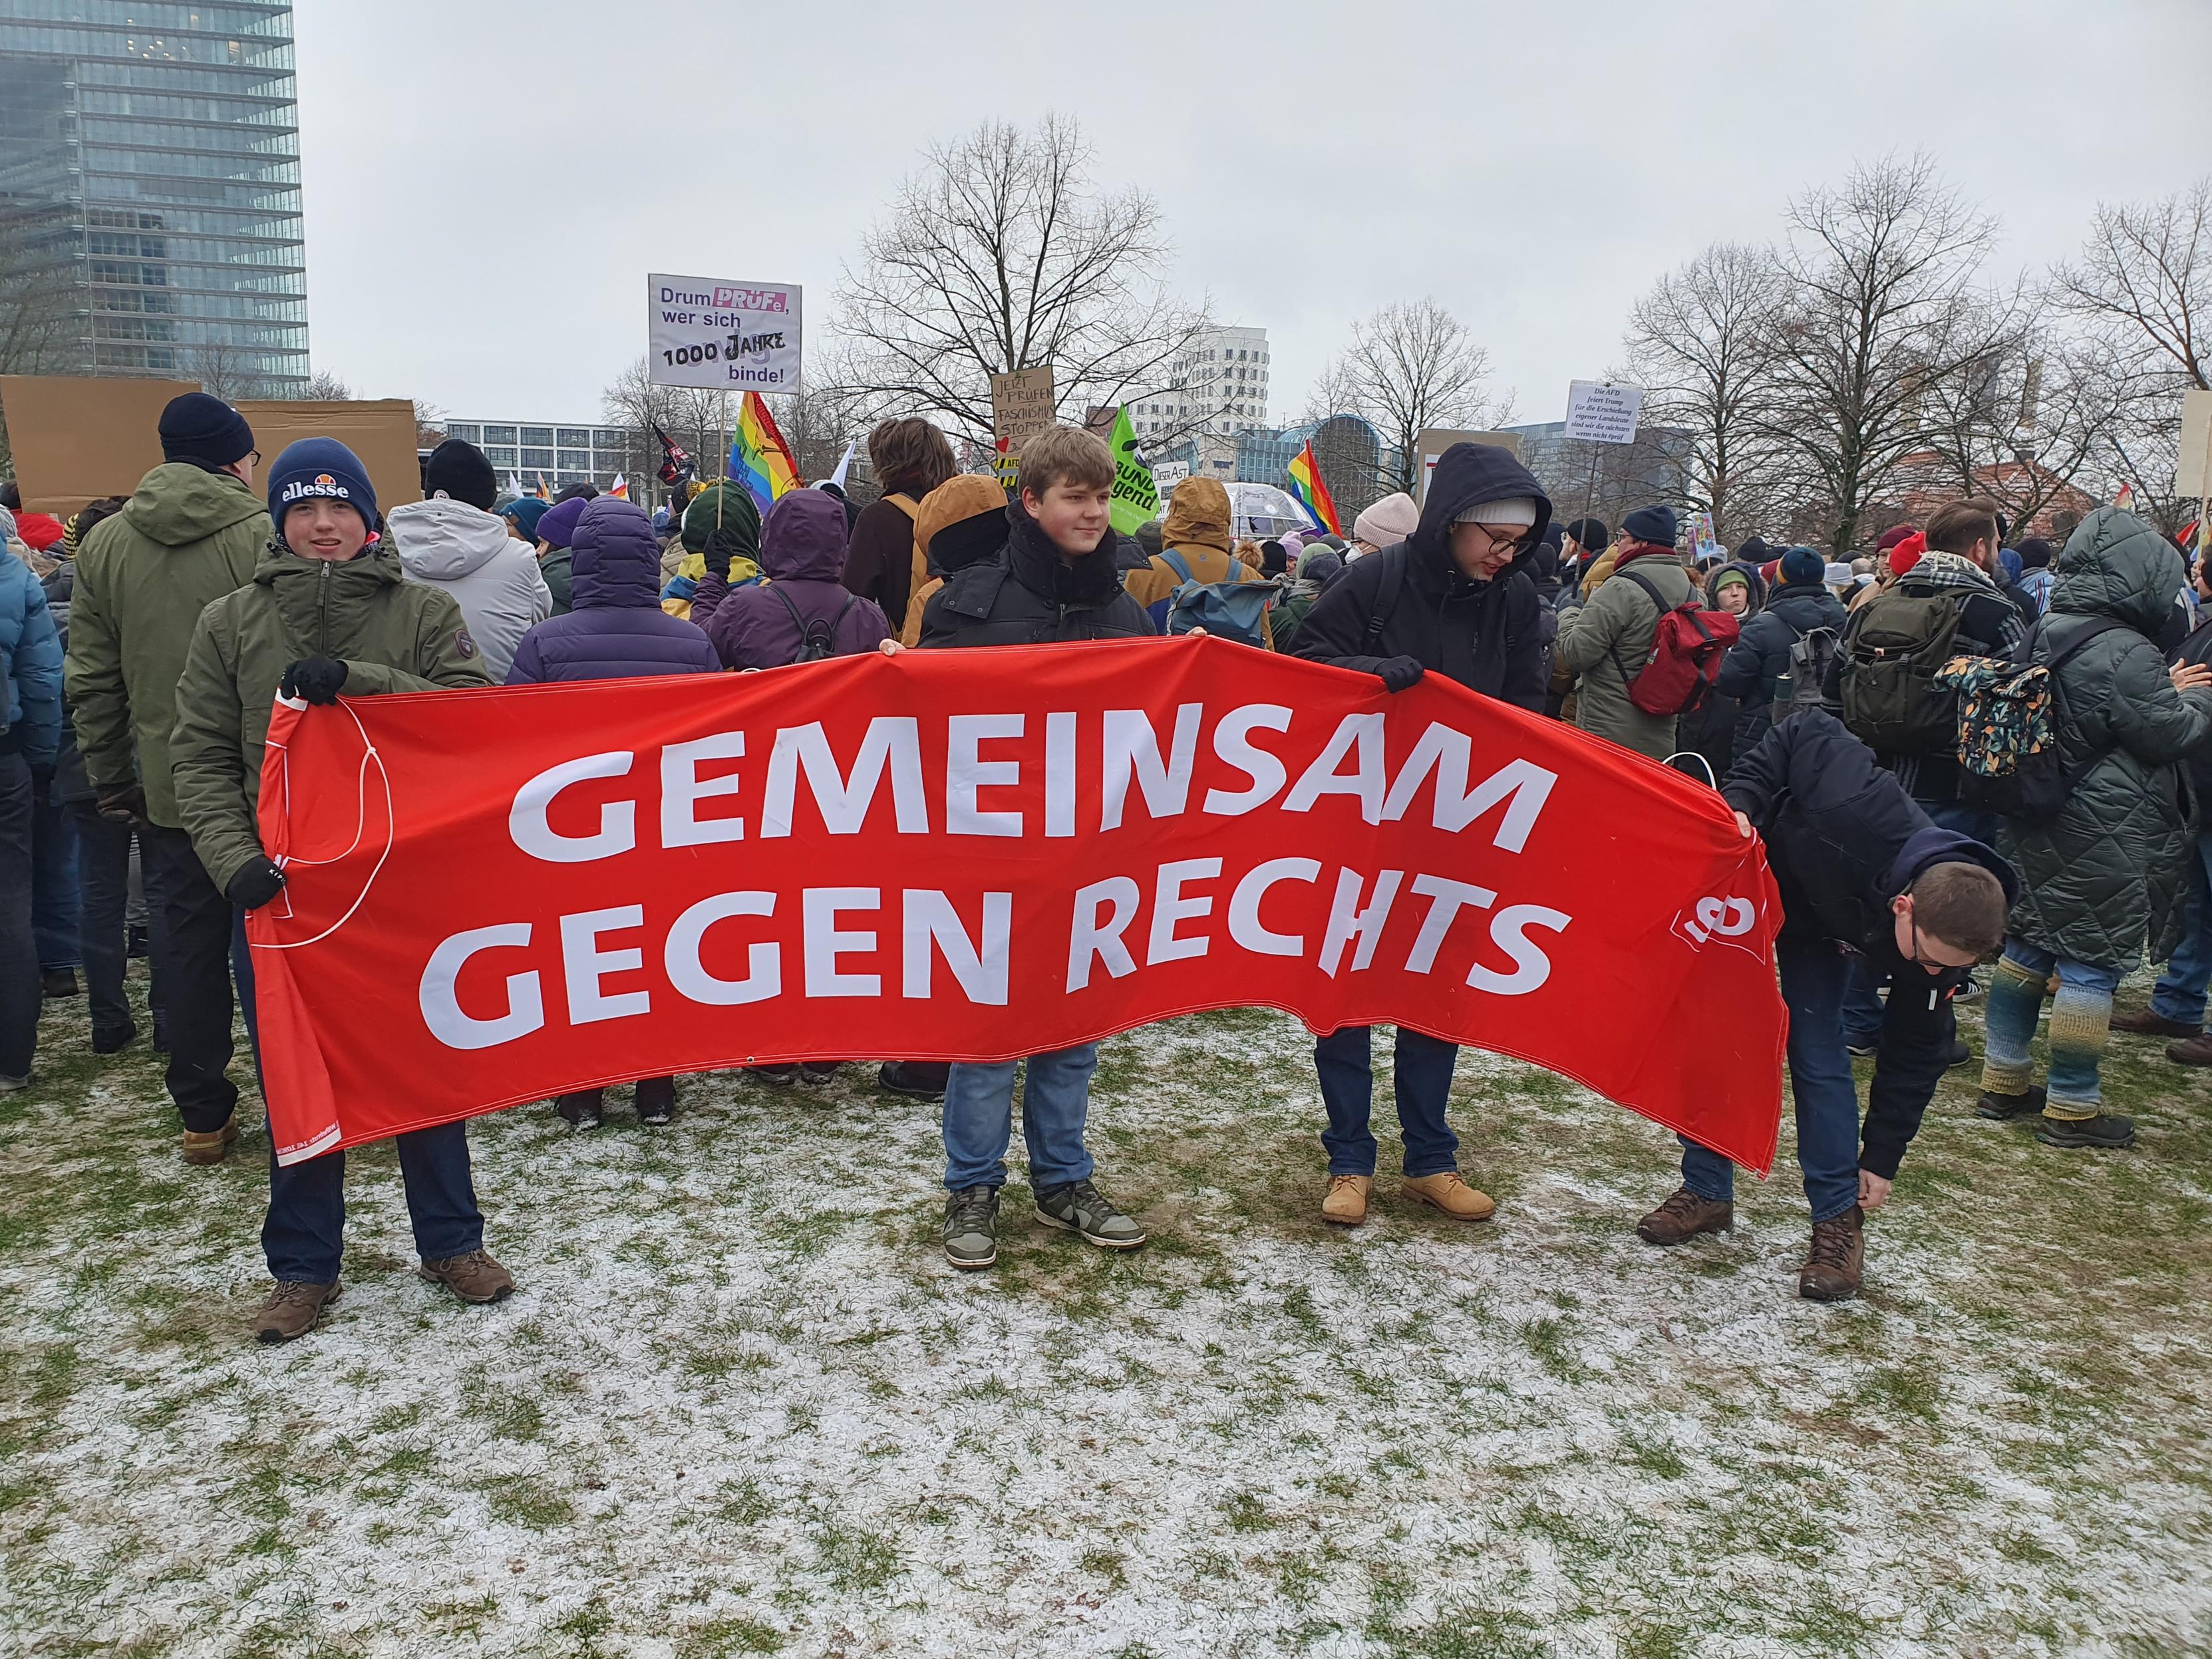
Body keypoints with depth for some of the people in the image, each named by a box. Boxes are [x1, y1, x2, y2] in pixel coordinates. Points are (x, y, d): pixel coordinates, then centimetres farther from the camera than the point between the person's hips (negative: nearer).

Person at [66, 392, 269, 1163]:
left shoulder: (104, 543, 5)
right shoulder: (264, 535, -11)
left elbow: (91, 681, 7)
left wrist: (110, 782, 14)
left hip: (165, 789, 4)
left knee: (192, 949, 12)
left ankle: (203, 1115, 20)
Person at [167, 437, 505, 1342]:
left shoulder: (424, 612, 1)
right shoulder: (230, 623, 4)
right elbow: (202, 758, 1)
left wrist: (358, 682, -22)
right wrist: (234, 857, -14)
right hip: (282, 891, 1)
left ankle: (450, 1240, 28)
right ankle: (302, 1266, 26)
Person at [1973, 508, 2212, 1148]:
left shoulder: (2045, 637, 6)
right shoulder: (2125, 653, -21)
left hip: (2037, 829, 9)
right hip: (2106, 843, -9)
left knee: (2028, 948, 15)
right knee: (2091, 966, 0)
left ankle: (2003, 1082, 24)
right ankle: (2071, 1109, 9)